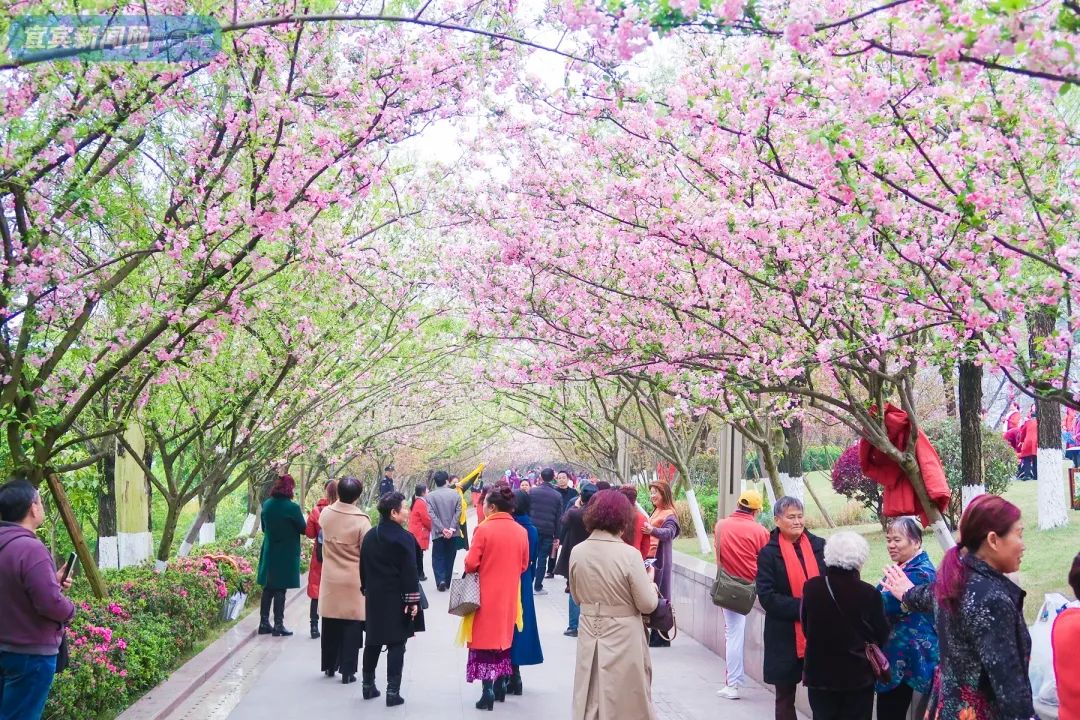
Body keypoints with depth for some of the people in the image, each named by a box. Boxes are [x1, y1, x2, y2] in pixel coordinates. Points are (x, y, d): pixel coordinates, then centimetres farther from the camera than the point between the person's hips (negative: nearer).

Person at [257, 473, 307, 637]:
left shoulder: (267, 505, 0)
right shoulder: (292, 508, -18)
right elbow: (303, 529, -7)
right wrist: (303, 518, 11)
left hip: (269, 554, 5)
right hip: (286, 555, -5)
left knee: (268, 589, 13)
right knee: (280, 590, 1)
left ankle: (264, 623, 18)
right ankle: (278, 625, 5)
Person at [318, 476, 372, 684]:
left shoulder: (326, 514, -6)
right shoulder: (361, 521, -18)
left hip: (330, 579, 4)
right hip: (353, 580, -4)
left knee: (330, 624, 16)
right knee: (352, 625, 4)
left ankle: (329, 666, 28)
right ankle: (347, 671, 5)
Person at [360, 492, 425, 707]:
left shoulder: (369, 537, 6)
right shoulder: (404, 538, -15)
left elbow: (363, 568, 12)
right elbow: (410, 572, -16)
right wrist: (413, 600, -13)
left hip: (374, 598, 6)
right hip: (397, 599, -6)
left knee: (373, 642, 16)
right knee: (396, 645, -1)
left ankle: (368, 685, 25)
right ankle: (393, 692, -2)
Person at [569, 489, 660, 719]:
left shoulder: (577, 552, -4)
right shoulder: (629, 554, -18)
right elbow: (648, 605, -13)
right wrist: (650, 580, 4)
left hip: (590, 637, 4)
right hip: (623, 640, -4)